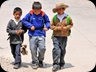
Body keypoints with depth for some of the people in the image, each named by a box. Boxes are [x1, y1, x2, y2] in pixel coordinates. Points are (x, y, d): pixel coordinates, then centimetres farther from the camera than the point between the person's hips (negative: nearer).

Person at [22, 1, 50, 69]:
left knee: (42, 48, -8)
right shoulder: (30, 14, -4)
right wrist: (30, 26, -10)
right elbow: (24, 20, 2)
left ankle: (40, 60, 21)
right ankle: (35, 62, 20)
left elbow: (47, 21, 9)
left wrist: (47, 27, -10)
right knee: (33, 49, 3)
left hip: (41, 34, 0)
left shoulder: (43, 14, -3)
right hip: (32, 35, 0)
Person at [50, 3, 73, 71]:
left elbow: (71, 24, 8)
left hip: (64, 37, 1)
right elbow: (51, 26, 0)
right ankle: (56, 64, -5)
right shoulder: (54, 17, -2)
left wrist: (66, 27, -10)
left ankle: (61, 64, 24)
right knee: (56, 49, -10)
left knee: (62, 50, 9)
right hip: (56, 36, -1)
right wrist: (58, 28, -15)